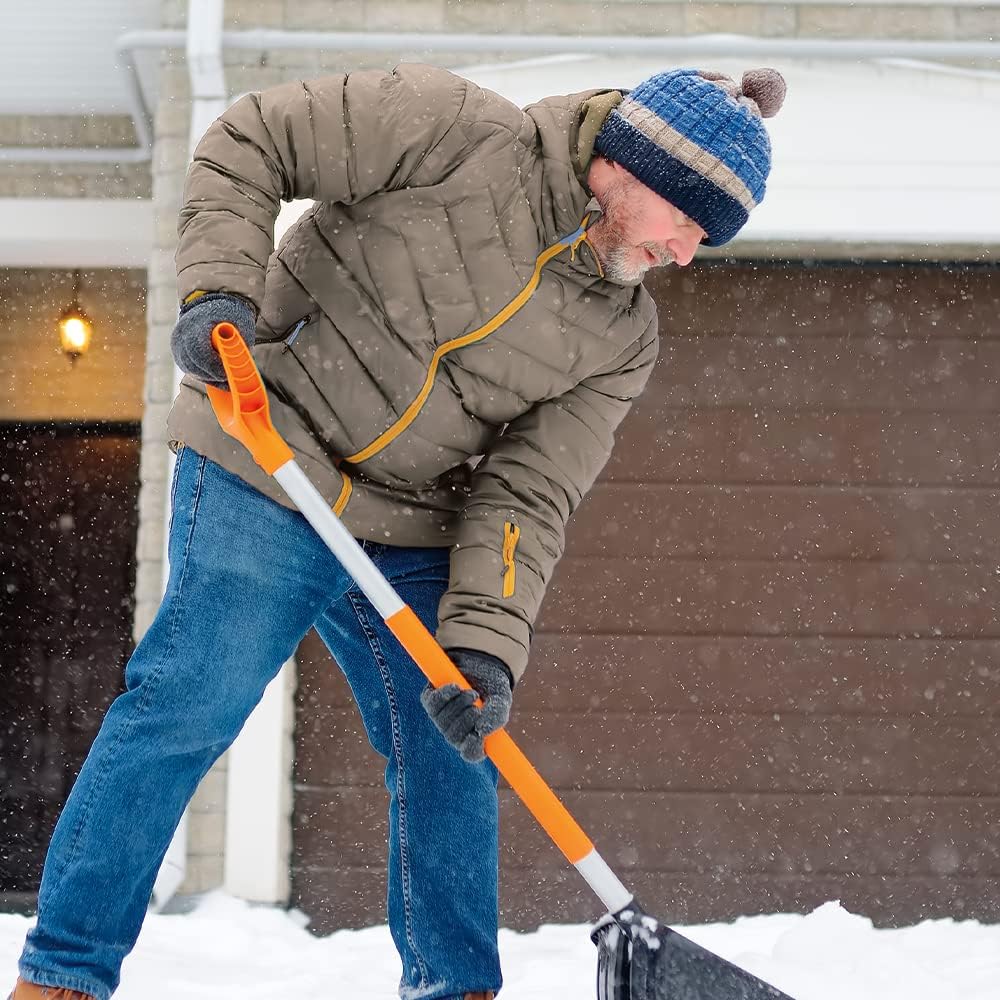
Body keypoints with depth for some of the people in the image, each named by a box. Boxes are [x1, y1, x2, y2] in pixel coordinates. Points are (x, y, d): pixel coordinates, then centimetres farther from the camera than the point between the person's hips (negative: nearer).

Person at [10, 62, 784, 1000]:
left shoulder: (620, 341, 1)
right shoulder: (463, 133, -14)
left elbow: (527, 496, -5)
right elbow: (245, 146, -10)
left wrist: (485, 645, -19)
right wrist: (219, 291, -25)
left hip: (411, 541, 6)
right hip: (264, 475, -6)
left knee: (454, 756, 5)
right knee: (187, 707, -12)